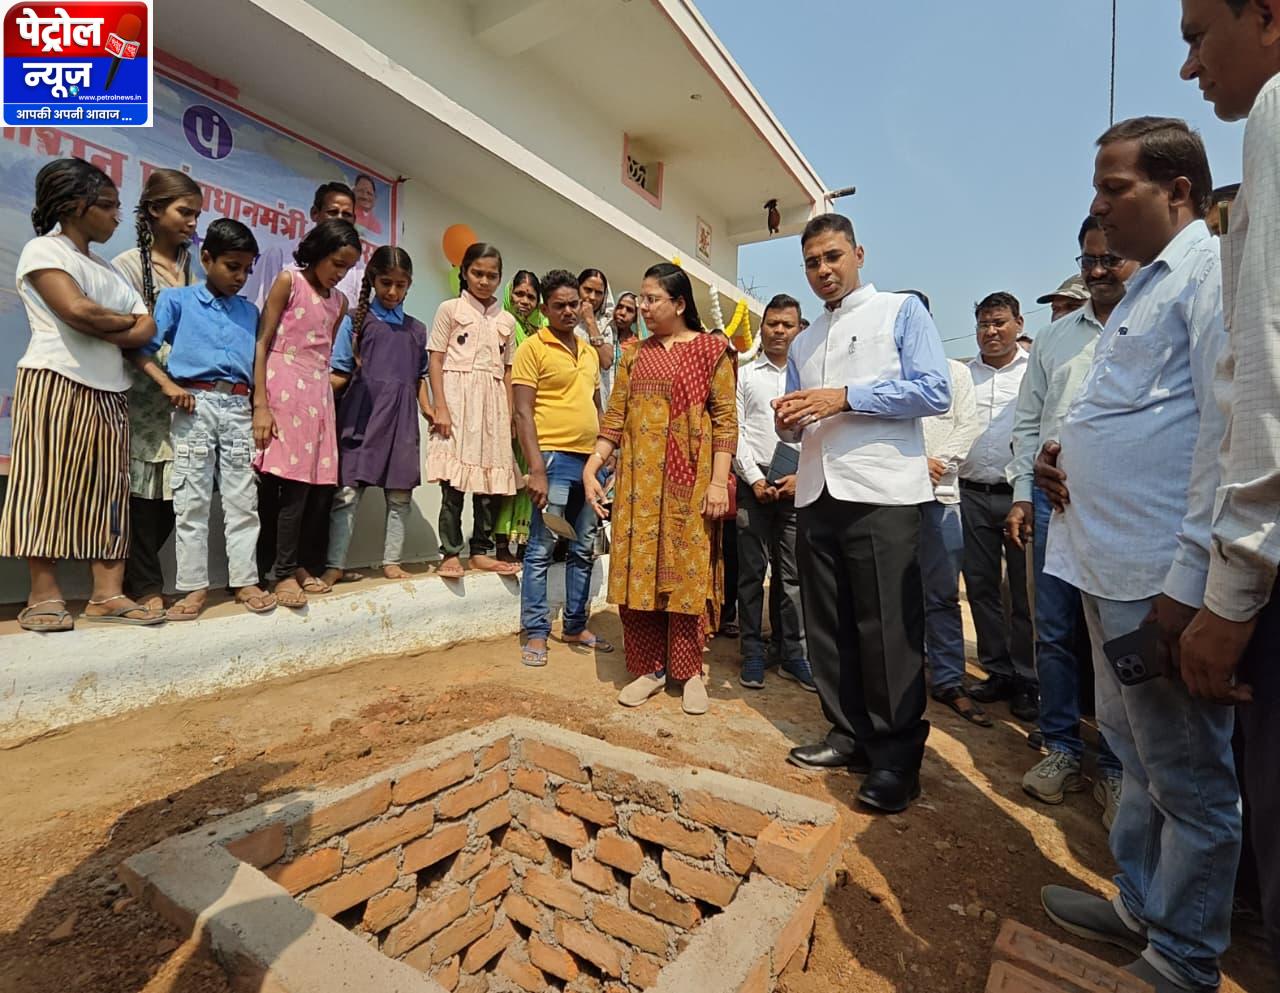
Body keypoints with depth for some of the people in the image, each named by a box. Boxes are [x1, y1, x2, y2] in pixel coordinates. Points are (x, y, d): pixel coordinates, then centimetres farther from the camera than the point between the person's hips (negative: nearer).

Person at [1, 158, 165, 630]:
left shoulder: (108, 270, 21)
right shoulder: (42, 250, 1)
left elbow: (146, 331, 7)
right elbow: (76, 310, -16)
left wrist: (99, 329, -9)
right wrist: (126, 320, 1)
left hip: (108, 392, 7)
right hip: (55, 385, -7)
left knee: (107, 492, 1)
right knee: (49, 485, -5)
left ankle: (107, 594, 2)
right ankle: (44, 595, 1)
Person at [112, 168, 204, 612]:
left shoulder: (194, 267, 14)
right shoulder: (128, 265, 1)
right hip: (146, 396, -4)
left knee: (175, 492, 4)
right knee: (146, 491, -2)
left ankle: (135, 576, 19)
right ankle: (146, 585, 9)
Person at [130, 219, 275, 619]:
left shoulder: (250, 311, 16)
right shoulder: (177, 299, 6)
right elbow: (142, 346, 1)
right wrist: (168, 384, -13)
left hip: (239, 407, 3)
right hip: (196, 404, -3)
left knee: (242, 499, 3)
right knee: (191, 499, 0)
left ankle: (245, 580, 10)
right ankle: (194, 586, 7)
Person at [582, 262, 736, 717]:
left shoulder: (711, 350, 3)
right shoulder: (635, 355, 14)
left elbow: (725, 421, -3)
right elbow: (614, 420, 8)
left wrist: (719, 482, -11)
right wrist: (591, 468, -2)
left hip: (689, 483, -3)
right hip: (638, 482, 4)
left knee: (687, 573, 2)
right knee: (638, 573, 4)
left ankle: (689, 671, 16)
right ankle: (648, 668, 17)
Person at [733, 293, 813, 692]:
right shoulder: (745, 375, 9)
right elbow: (736, 432, 3)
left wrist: (801, 475, -6)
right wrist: (754, 478, -6)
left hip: (798, 485, 1)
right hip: (753, 483, 0)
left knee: (793, 573, 4)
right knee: (752, 570, 3)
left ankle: (793, 654, 13)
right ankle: (753, 652, 12)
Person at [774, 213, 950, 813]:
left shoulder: (902, 311, 6)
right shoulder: (804, 343, 23)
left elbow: (936, 392, -8)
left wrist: (845, 398, -14)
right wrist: (789, 422, -1)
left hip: (882, 493, -6)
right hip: (816, 494, 6)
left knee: (887, 629, -2)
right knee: (828, 627, 10)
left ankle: (897, 757, 13)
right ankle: (850, 734, 25)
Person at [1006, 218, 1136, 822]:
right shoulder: (1055, 336, 15)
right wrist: (1023, 495, 7)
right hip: (1052, 500, 4)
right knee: (1053, 631, 8)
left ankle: (1115, 766, 21)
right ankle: (1061, 749, 23)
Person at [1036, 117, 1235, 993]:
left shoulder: (1214, 272, -8)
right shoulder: (1146, 287, 20)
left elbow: (1228, 432, -17)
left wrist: (1189, 579, -21)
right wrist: (1065, 453, 5)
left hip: (1162, 576, -9)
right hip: (1110, 565, 9)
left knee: (1188, 779, 6)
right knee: (1139, 757, 20)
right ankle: (1140, 906, 37)